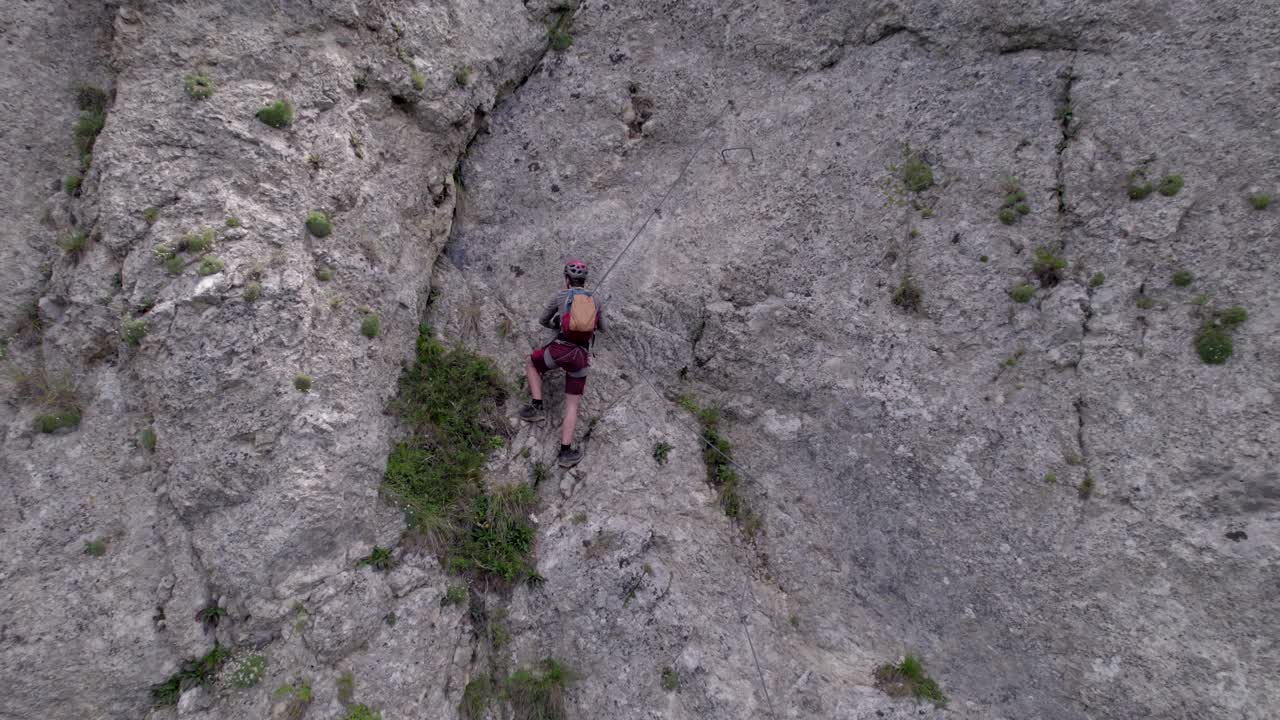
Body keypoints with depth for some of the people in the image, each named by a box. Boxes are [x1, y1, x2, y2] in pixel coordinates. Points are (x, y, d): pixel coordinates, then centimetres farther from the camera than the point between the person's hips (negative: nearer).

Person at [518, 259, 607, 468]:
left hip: (560, 349, -2)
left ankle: (537, 407, 17)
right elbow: (602, 328, 31)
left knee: (531, 364, 29)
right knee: (572, 404, 10)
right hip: (581, 356, 2)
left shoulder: (560, 296, 9)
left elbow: (542, 321, 23)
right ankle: (565, 452, 5)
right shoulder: (595, 301, 16)